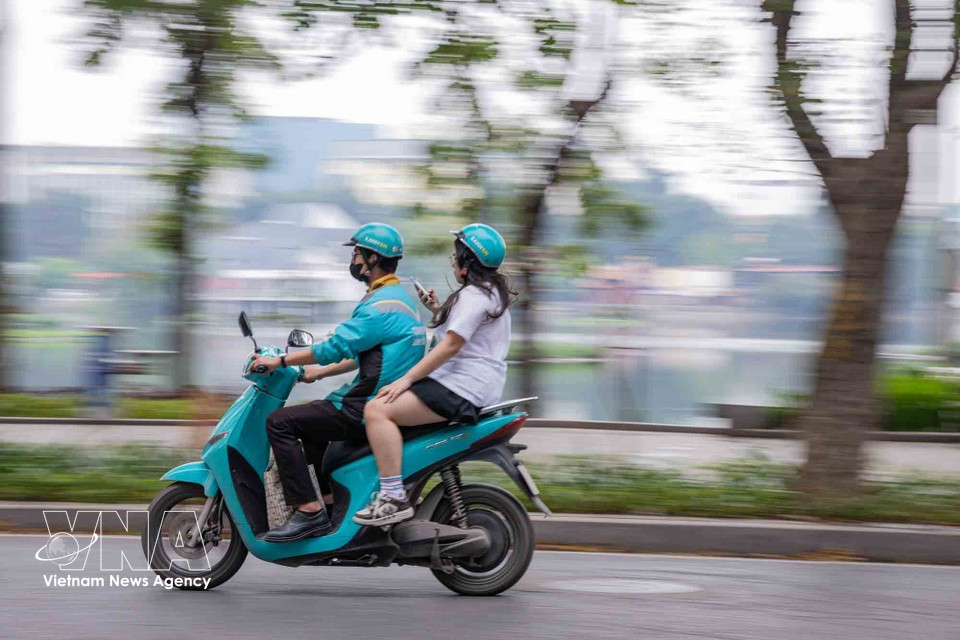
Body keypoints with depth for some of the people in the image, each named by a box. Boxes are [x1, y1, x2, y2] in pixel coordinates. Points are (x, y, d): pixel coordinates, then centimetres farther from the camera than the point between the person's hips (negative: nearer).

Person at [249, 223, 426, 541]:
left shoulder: (382, 305, -17)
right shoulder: (399, 297, 17)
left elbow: (337, 345, -19)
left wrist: (279, 361, -10)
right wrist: (317, 373, 26)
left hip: (368, 408, -11)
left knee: (279, 422, -12)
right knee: (308, 421, 29)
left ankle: (309, 511, -16)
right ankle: (330, 502, 23)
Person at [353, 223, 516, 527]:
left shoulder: (474, 295, -15)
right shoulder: (492, 291, 19)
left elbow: (452, 345, -22)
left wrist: (406, 379, -21)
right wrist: (438, 311, 18)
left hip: (460, 388, -12)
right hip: (471, 385, 12)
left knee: (377, 410, -23)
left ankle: (394, 498, -30)